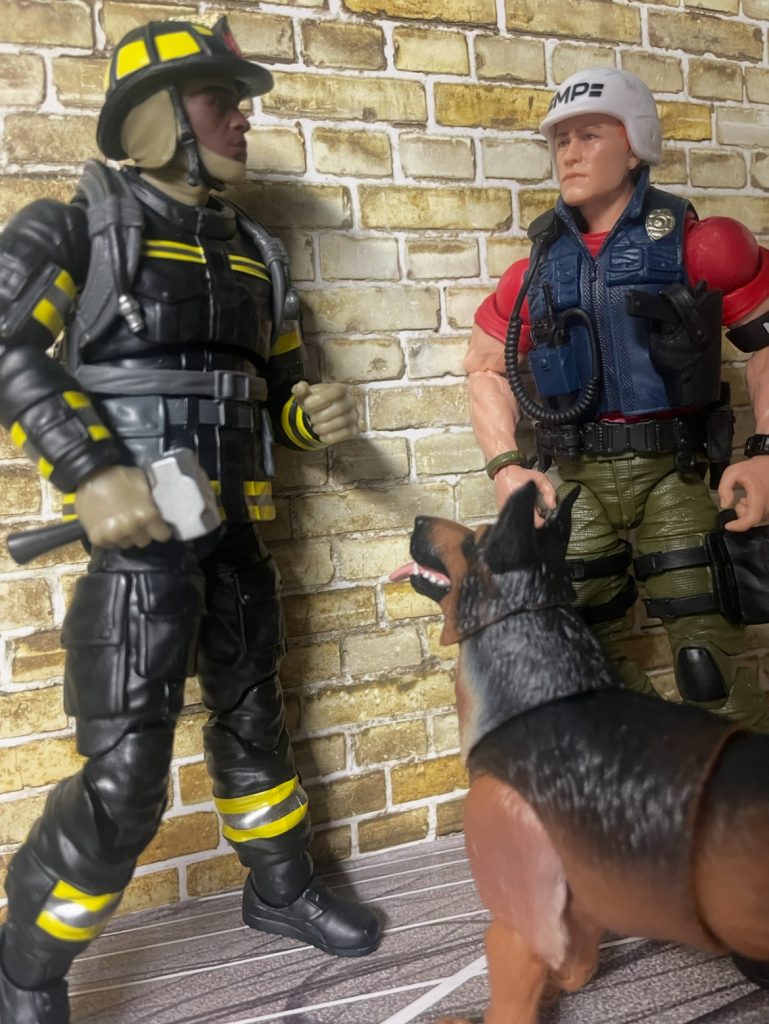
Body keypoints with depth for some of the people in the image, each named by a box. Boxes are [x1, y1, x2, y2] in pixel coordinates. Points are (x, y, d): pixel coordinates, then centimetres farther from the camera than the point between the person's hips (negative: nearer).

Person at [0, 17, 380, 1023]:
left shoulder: (254, 250, 15)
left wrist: (314, 414, -1)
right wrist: (91, 472, -25)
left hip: (235, 531, 6)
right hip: (136, 532, -6)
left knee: (253, 718, 19)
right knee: (125, 775, -7)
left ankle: (281, 886, 41)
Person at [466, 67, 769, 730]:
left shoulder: (695, 245, -2)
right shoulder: (538, 270, 6)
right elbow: (486, 368, 12)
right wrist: (506, 466, 0)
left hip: (671, 474, -3)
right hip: (576, 481, 3)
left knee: (708, 664, -7)